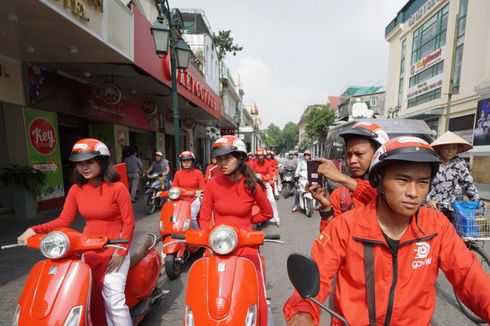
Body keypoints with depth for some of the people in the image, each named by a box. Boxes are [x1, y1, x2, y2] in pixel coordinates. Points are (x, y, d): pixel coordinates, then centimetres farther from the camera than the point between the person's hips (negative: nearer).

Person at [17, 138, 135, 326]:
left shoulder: (117, 188, -16)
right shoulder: (76, 189, 0)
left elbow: (129, 222, -14)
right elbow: (64, 220, 5)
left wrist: (121, 251, -17)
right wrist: (35, 230, -9)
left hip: (114, 248, -5)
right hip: (88, 249, 5)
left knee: (114, 300, -4)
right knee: (94, 297, 13)